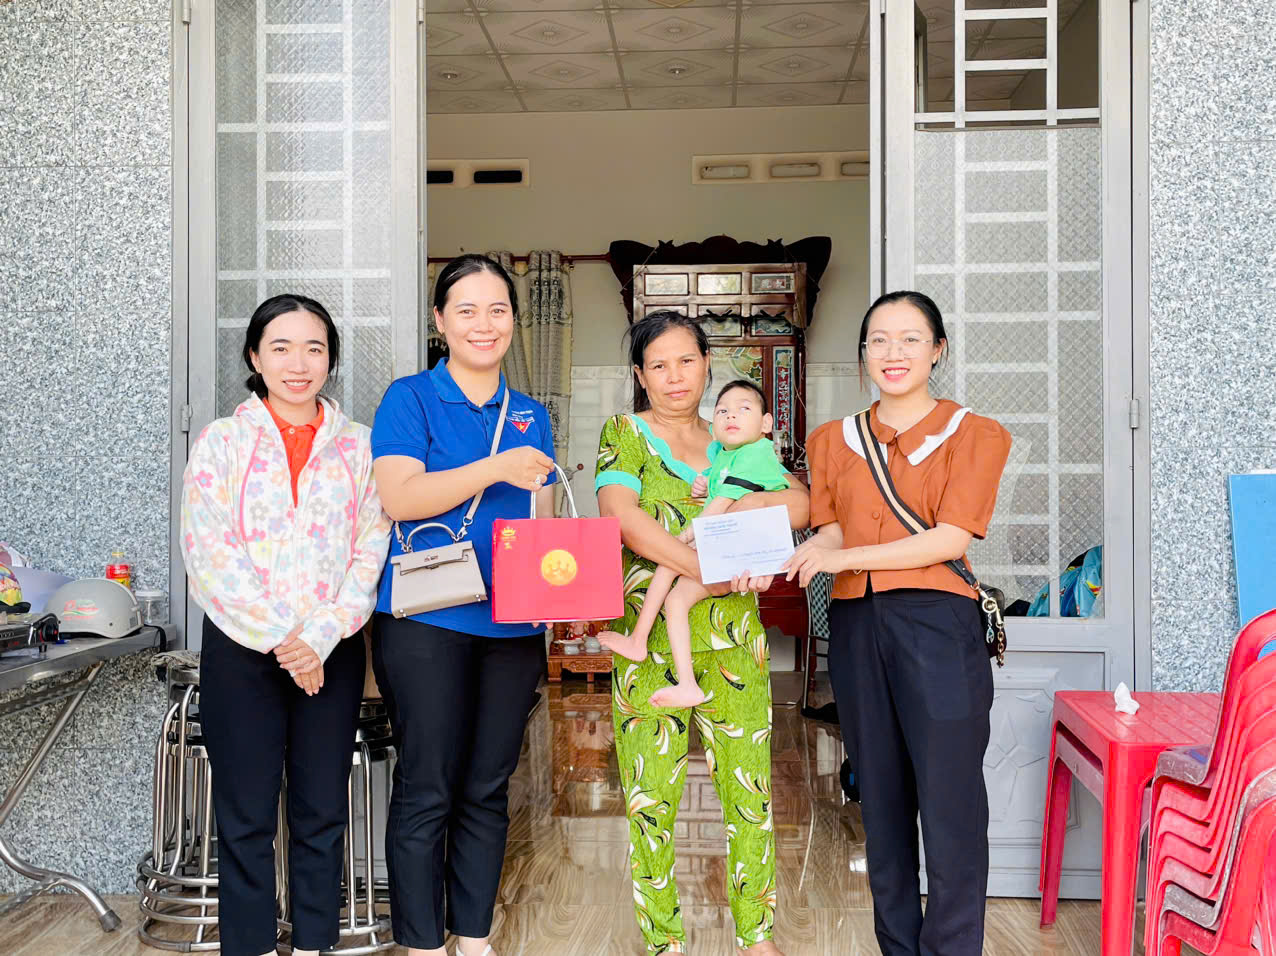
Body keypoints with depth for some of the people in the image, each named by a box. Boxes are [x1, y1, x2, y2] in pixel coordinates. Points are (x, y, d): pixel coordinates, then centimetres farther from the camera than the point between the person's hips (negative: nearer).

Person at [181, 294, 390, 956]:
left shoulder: (358, 446, 6)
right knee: (245, 816, 3)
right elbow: (209, 554, -7)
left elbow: (372, 549, -1)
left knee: (322, 813, 8)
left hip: (332, 652, 2)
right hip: (241, 650, -1)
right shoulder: (220, 442, 2)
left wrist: (321, 635, -12)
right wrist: (280, 638, -13)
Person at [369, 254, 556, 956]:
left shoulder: (530, 415, 15)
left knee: (487, 788, 12)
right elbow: (398, 497, -14)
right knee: (427, 790, 0)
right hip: (426, 620, -5)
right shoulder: (411, 399, 0)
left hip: (513, 624, 5)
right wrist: (495, 469, -22)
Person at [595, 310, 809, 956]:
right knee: (650, 796, 2)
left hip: (733, 637, 3)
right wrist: (706, 568, -22)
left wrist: (741, 506, -17)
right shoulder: (624, 435, 4)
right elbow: (621, 515, -13)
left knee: (750, 791, 6)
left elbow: (799, 503, 3)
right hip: (650, 639, -2)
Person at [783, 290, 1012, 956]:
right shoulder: (833, 440, 16)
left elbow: (955, 537, -8)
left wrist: (845, 557, -14)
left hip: (937, 625, -4)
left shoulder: (973, 435, 4)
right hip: (856, 627, 4)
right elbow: (828, 530, 9)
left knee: (950, 801, -5)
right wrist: (775, 565, -13)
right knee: (881, 801, 11)